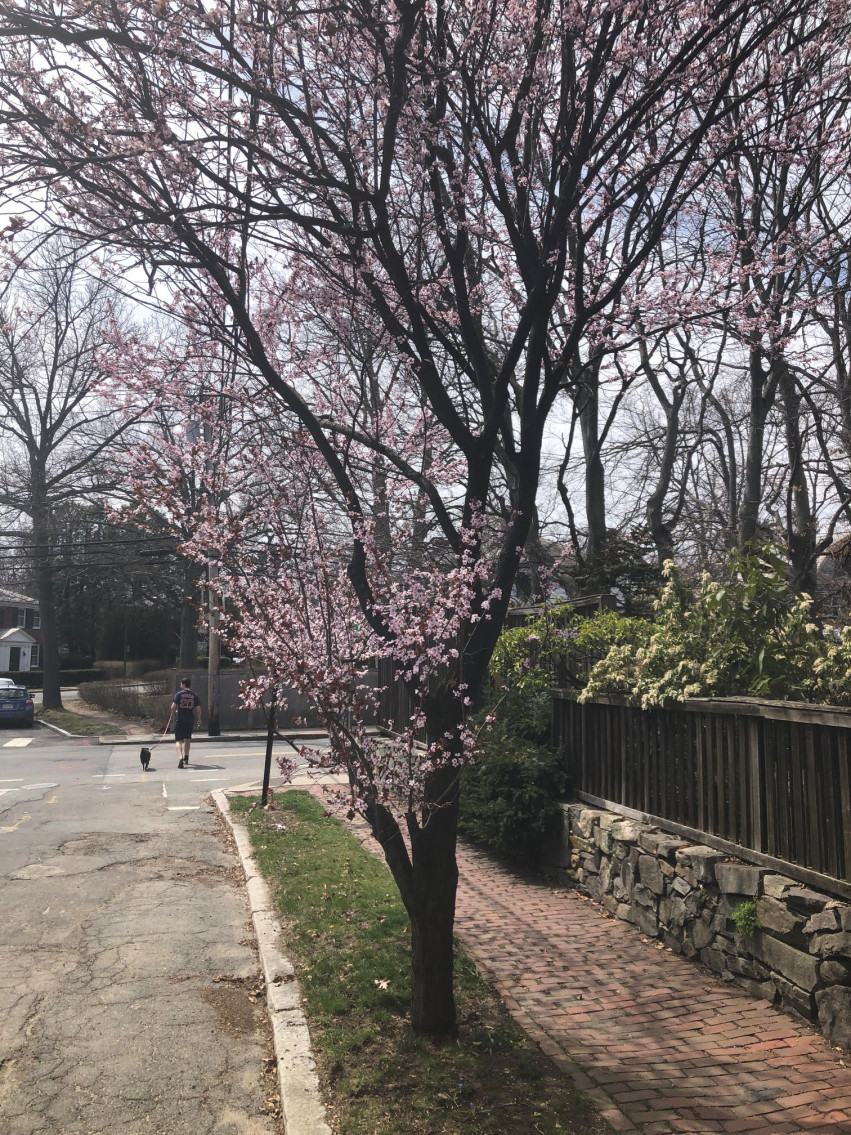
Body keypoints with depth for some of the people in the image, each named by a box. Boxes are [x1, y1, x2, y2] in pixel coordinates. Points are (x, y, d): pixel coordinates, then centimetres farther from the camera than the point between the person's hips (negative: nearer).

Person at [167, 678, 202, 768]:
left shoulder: (178, 694, -3)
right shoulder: (195, 695, 4)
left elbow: (173, 707, -8)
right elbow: (198, 709, 2)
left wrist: (171, 716, 9)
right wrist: (199, 719, 16)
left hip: (180, 720, -3)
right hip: (190, 720, 3)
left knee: (178, 740, -2)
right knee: (187, 739, 21)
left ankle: (180, 757, -25)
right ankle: (186, 759, 31)